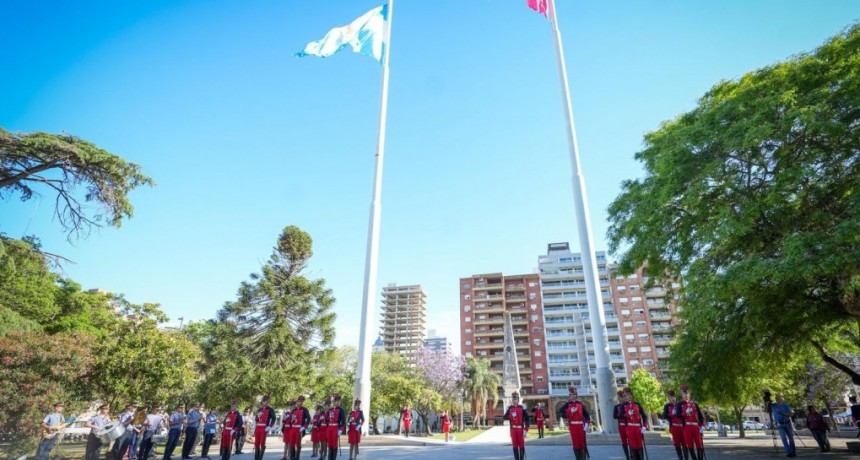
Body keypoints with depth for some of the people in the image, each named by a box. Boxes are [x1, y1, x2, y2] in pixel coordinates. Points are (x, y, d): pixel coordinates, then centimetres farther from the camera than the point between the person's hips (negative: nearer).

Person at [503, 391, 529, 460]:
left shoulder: (522, 408, -2)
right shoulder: (509, 408, 4)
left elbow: (527, 419, -2)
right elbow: (504, 417, -2)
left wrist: (526, 429, -8)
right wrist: (511, 416, -20)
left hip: (520, 429, -2)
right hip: (513, 429, 2)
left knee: (522, 445, 1)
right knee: (515, 445, 6)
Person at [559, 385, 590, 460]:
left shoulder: (580, 404, 7)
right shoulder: (567, 405, 2)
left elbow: (587, 414, 5)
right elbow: (561, 413, -10)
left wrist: (586, 424, -5)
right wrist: (570, 412, -21)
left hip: (581, 426, 2)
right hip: (573, 426, -1)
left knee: (583, 442, 5)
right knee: (575, 443, 1)